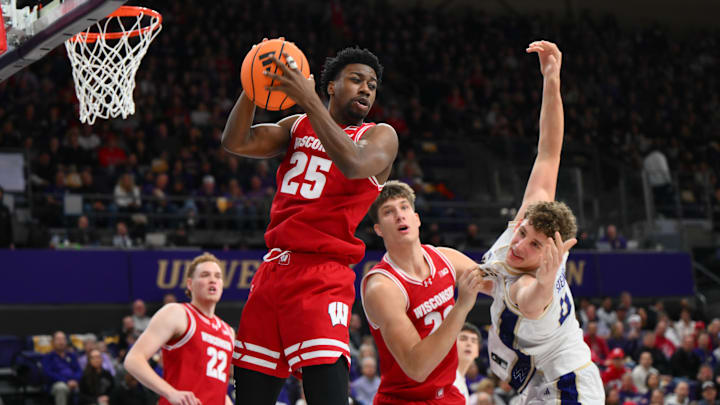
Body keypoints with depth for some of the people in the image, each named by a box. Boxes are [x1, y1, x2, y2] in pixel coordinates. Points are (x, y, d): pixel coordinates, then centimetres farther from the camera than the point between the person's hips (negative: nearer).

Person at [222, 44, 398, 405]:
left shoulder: (380, 136, 4)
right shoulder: (297, 127, 19)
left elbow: (354, 164, -19)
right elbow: (236, 143, 6)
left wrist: (307, 98, -21)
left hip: (322, 277, -5)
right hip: (273, 268, 5)